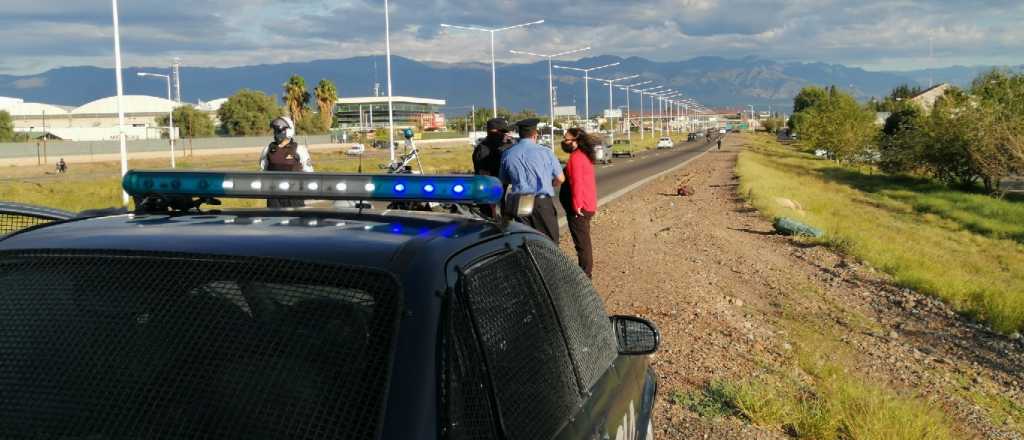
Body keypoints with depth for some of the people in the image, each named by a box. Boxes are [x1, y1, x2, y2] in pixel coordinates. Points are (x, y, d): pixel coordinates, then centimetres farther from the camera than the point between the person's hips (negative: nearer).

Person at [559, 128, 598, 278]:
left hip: (578, 209, -10)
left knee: (581, 242, -2)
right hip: (588, 206, 10)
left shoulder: (575, 158, -18)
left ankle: (585, 274, 4)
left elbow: (576, 183, -25)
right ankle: (587, 271, 28)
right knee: (584, 241, 18)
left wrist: (576, 205, -23)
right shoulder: (585, 156, 13)